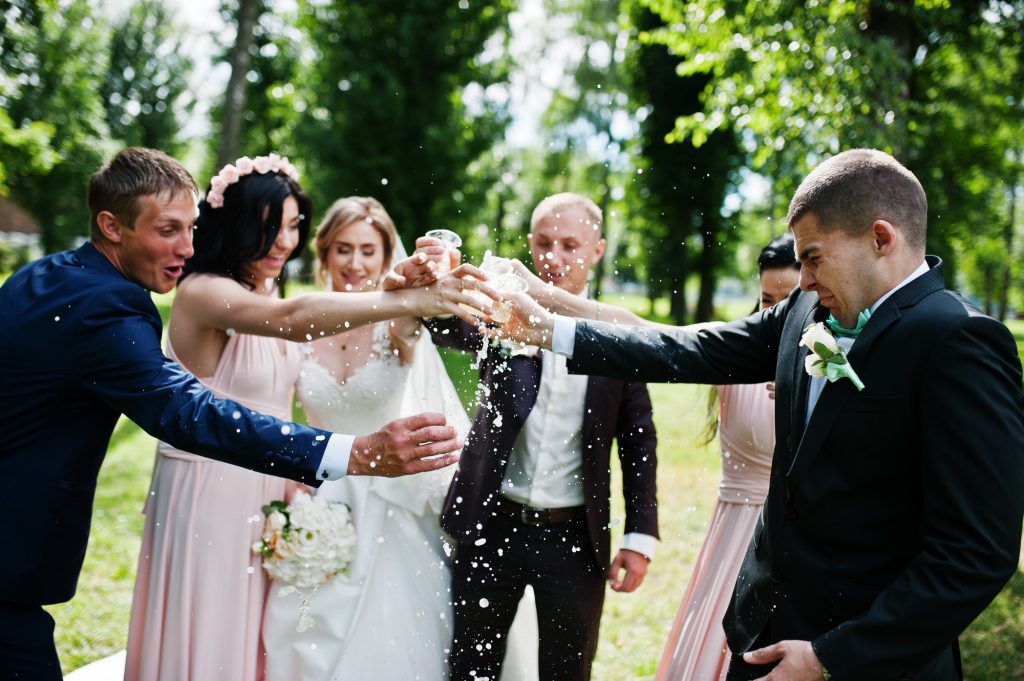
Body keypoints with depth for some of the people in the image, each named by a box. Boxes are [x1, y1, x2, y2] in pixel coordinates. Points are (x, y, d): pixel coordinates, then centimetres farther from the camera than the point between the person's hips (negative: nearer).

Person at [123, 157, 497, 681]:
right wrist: (409, 300, -44)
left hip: (264, 495, 8)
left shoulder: (265, 294, 9)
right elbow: (295, 319, -37)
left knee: (255, 637, 15)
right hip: (209, 496, -8)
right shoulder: (201, 292, -17)